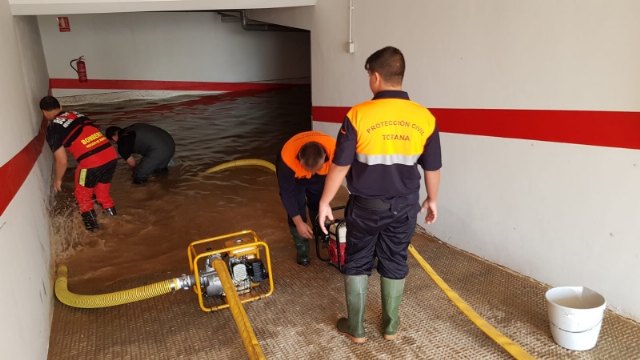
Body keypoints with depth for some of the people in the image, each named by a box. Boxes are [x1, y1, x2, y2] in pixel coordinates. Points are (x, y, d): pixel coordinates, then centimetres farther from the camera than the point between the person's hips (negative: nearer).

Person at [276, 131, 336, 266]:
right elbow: (286, 193, -31)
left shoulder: (333, 150, -40)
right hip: (293, 174, -2)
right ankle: (301, 249, 3)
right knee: (297, 207, -12)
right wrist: (299, 222, -27)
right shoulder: (287, 158, -43)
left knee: (319, 206, 1)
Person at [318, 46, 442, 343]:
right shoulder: (425, 118, -6)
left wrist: (325, 202, 0)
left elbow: (340, 166, -12)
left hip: (365, 206, -2)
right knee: (395, 265, 17)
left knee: (357, 264, 14)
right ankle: (390, 325, 32)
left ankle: (355, 328, 26)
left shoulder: (358, 115, -16)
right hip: (404, 206, 3)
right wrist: (432, 200, 19)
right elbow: (432, 168, 3)